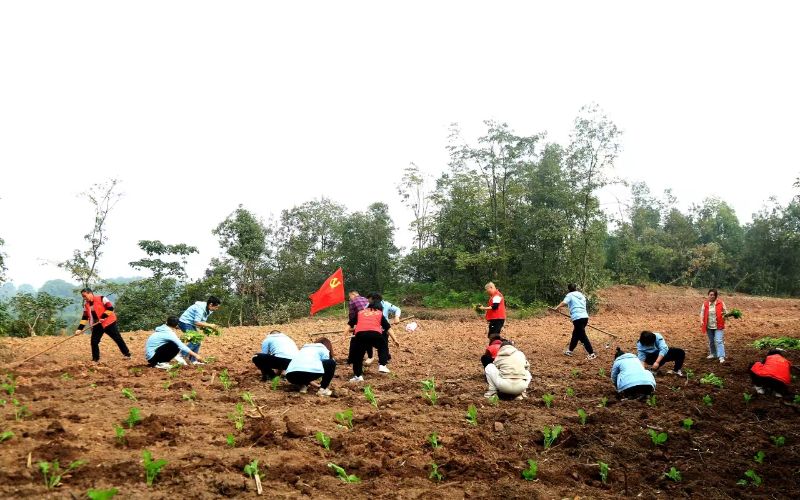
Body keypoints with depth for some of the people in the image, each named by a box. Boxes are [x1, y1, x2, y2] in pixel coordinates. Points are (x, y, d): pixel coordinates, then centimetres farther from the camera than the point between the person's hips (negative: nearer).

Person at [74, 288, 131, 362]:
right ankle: (95, 359, 15)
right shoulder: (86, 305, 7)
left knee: (118, 339, -1)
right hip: (97, 325, 6)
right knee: (94, 342, -1)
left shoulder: (101, 299, -12)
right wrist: (79, 329, 0)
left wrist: (103, 317, -22)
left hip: (108, 323, -6)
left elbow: (110, 308, -15)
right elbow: (84, 317, 8)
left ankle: (127, 354, 9)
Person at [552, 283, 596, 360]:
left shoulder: (570, 295, 3)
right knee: (575, 334, 19)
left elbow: (564, 302, -14)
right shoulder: (581, 295, 22)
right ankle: (570, 350, 29)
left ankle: (591, 354, -7)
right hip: (585, 317, 7)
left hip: (577, 318, -7)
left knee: (583, 336, -4)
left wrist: (556, 308, -20)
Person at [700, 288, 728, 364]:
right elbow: (702, 313, 4)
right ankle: (713, 354, 33)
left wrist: (725, 314, -20)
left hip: (718, 326, -3)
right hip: (709, 326, 3)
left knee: (719, 341, -12)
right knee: (711, 341, 16)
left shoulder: (721, 303, -5)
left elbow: (725, 312, 3)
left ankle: (721, 357, -11)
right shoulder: (705, 304, 0)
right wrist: (701, 321, -11)